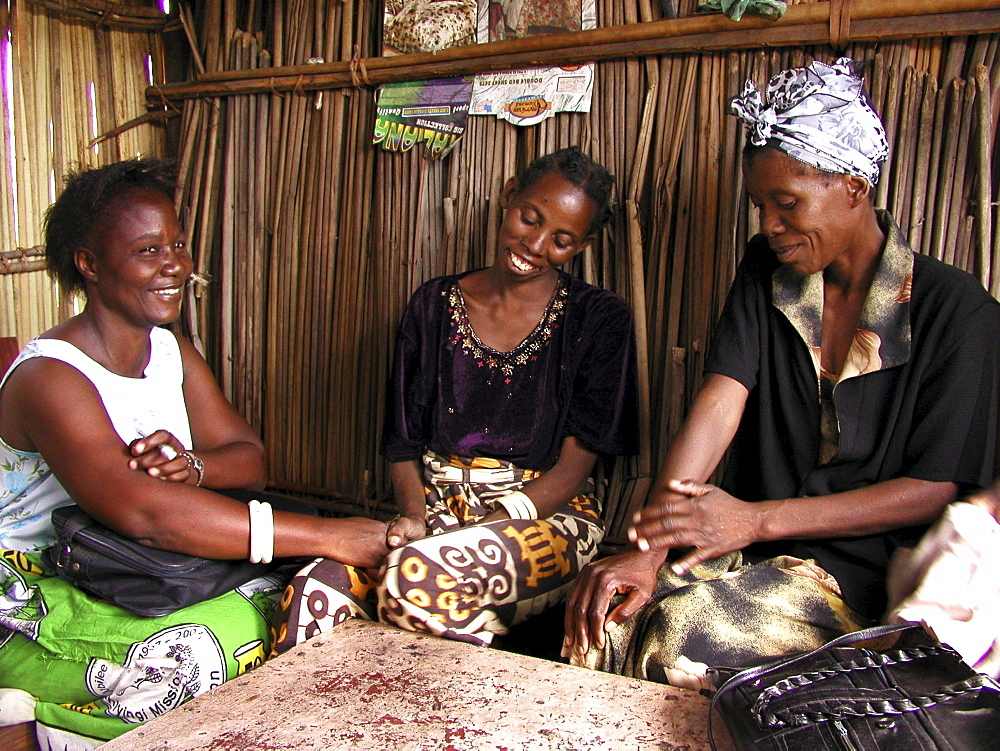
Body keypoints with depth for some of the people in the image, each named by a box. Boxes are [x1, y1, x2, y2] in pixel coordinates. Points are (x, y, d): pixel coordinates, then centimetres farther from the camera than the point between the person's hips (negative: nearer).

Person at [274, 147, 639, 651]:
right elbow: (404, 443, 9)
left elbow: (574, 464, -6)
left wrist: (488, 531, -19)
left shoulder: (600, 320, 1)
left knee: (418, 574, -34)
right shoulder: (434, 305, 9)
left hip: (546, 517, -2)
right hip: (437, 510, 3)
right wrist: (413, 515, -11)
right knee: (313, 592, -28)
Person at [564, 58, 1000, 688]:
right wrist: (644, 550, -22)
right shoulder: (766, 271, 5)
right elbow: (720, 401, -9)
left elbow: (938, 488, -9)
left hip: (866, 571, -3)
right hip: (751, 551, 4)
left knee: (686, 635, -29)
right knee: (606, 621, -22)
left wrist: (757, 518, -19)